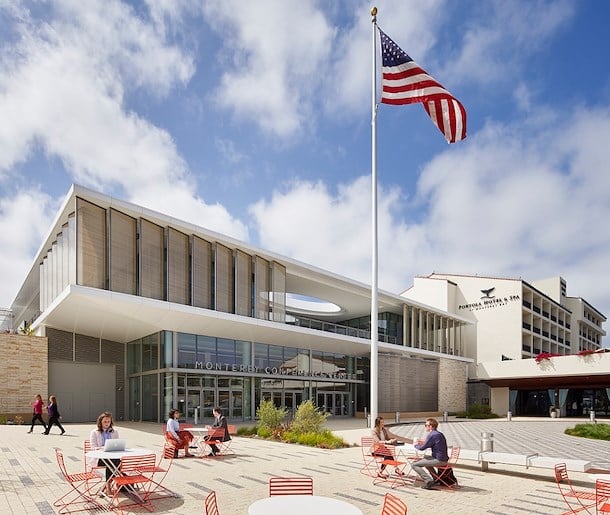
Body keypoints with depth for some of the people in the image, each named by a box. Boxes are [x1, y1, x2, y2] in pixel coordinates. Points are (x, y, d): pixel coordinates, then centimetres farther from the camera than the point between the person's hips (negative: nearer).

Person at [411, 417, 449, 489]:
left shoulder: (432, 435, -17)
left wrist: (416, 445, 6)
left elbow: (422, 448, -15)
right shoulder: (440, 434, 13)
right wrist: (421, 444, 16)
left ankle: (428, 481, -15)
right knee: (425, 458, 36)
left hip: (438, 460, -10)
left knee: (414, 464, -10)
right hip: (444, 459, 10)